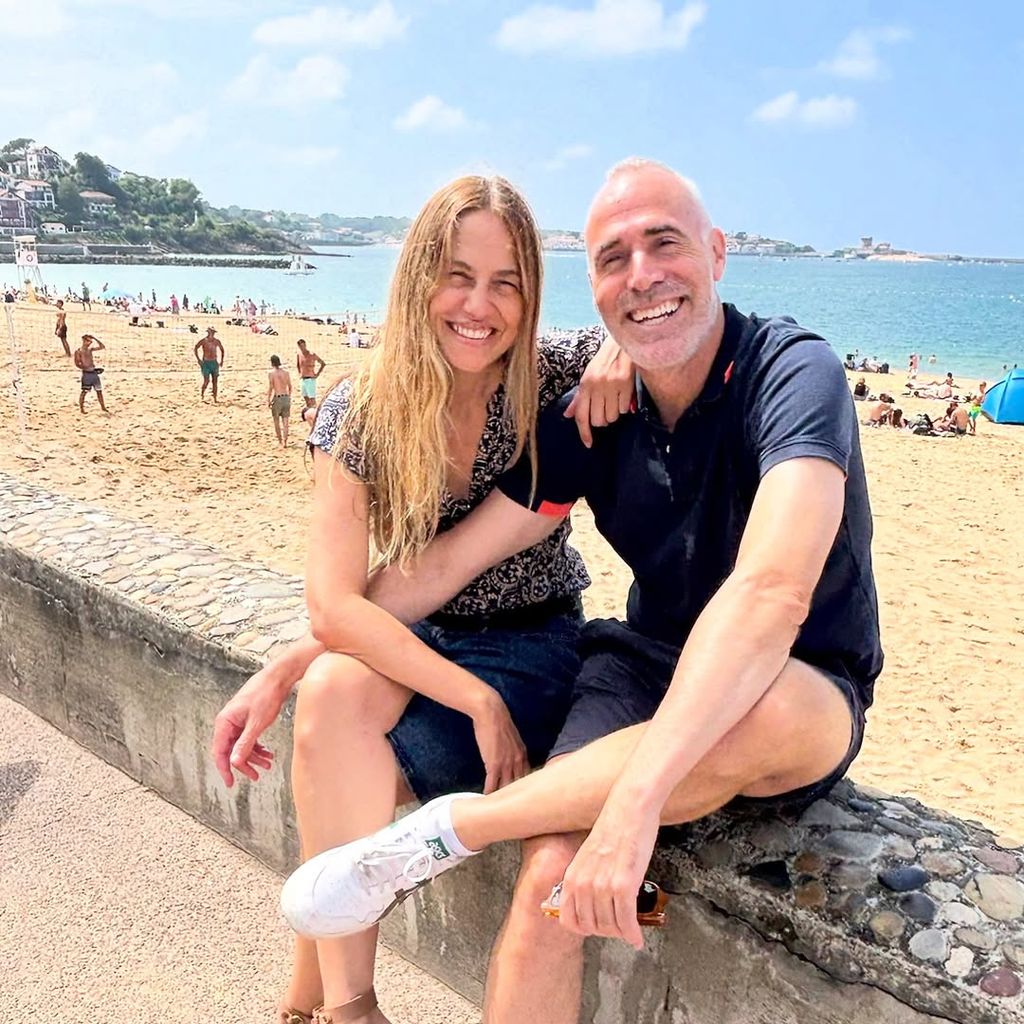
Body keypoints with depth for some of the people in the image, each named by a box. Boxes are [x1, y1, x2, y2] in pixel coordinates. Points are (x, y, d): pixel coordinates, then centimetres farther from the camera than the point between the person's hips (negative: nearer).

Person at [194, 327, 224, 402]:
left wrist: (222, 359, 13)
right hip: (205, 363, -3)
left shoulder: (217, 341, 4)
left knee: (215, 381, 0)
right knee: (206, 381, -12)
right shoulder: (203, 341, -6)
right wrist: (198, 359, -18)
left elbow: (222, 349, 21)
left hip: (214, 363, 3)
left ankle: (215, 400, 4)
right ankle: (202, 392, 18)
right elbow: (195, 349, -9)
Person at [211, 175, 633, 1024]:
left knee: (336, 778, -24)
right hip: (413, 637, 2)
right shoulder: (361, 412, -12)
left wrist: (617, 347, -30)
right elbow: (335, 603, -19)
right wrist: (477, 700, -27)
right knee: (332, 696, -32)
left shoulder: (554, 379, -13)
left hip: (532, 645, -2)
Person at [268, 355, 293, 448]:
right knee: (285, 421, 4)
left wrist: (268, 400, -4)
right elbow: (290, 387, 11)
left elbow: (270, 388, -10)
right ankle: (285, 442, -2)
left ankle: (280, 440, 19)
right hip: (286, 397, 4)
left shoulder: (271, 373, -7)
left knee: (276, 421, 12)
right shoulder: (286, 373, 5)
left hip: (276, 398, -4)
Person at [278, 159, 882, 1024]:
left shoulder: (795, 372, -19)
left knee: (765, 713, -39)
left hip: (807, 706, -3)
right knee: (553, 879, -25)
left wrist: (638, 795, -45)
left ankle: (449, 827, -22)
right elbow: (445, 565, 1)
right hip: (647, 669, 4)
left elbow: (772, 591, -36)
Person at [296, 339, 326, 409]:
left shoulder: (312, 355, -12)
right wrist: (299, 373, 17)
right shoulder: (299, 355, 6)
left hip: (311, 379, -7)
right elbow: (297, 364, 28)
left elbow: (323, 363, -9)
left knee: (312, 399, -6)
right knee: (306, 398, 13)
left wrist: (317, 374, -10)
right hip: (303, 379, 7)